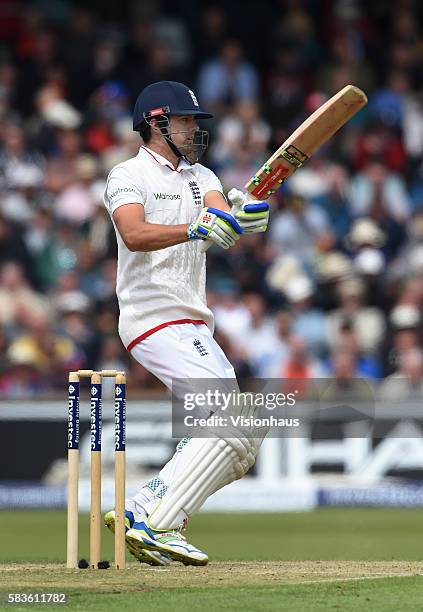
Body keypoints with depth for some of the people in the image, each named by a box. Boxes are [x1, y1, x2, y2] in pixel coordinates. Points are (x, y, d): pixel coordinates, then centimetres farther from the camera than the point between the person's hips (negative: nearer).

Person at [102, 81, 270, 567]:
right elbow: (135, 235, -23)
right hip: (155, 321, -9)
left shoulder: (201, 177, 18)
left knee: (241, 441, 4)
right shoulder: (128, 176, -4)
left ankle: (139, 512, 5)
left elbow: (224, 225, -2)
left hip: (193, 326, 9)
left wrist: (246, 217, -25)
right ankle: (156, 526, -21)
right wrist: (197, 229, -38)